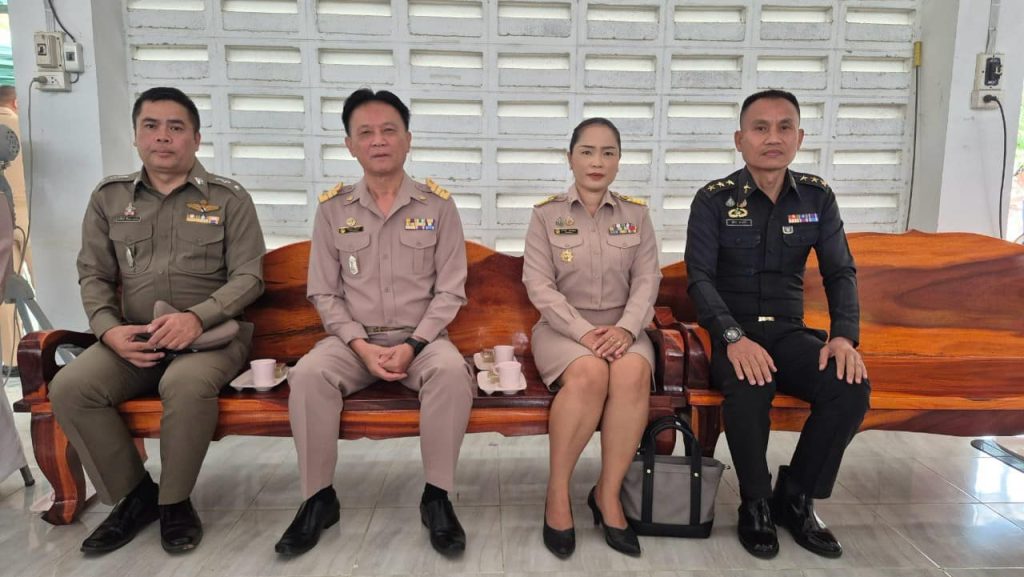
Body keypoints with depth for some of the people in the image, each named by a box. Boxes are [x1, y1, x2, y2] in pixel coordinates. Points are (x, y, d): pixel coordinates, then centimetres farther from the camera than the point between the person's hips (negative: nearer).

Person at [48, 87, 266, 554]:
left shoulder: (229, 198, 3)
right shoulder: (108, 198, 13)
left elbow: (248, 277, -3)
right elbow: (93, 276, 13)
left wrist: (198, 317, -20)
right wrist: (110, 330, -8)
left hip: (214, 332, -3)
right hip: (135, 337, 4)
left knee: (186, 385, -35)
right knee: (69, 388, -23)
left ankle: (174, 502, -9)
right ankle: (134, 495, -1)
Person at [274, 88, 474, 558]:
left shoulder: (437, 205, 0)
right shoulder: (332, 208, 3)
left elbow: (450, 291, -2)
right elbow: (324, 293, 3)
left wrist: (413, 345, -15)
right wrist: (362, 345, -13)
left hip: (421, 340, -1)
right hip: (353, 340, 1)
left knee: (453, 370, -32)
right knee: (308, 375, -28)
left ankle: (437, 497, -16)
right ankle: (319, 498, -9)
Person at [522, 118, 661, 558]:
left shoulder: (636, 213, 11)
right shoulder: (546, 214, 3)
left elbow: (647, 280, 3)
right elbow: (539, 285, -6)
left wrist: (625, 328, -16)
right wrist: (584, 332, -19)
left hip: (622, 328, 2)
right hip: (563, 326, -2)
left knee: (633, 375, -32)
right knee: (589, 374, -34)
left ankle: (608, 493, -16)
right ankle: (557, 491, -16)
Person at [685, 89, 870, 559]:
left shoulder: (817, 197, 7)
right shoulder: (714, 200, -4)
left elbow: (841, 272, 5)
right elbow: (699, 279, -11)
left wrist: (844, 335, -13)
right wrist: (734, 338, -27)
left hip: (789, 331, 4)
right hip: (732, 332, -3)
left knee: (852, 385, -24)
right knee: (750, 388, -35)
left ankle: (796, 498, -1)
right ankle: (756, 504, -7)